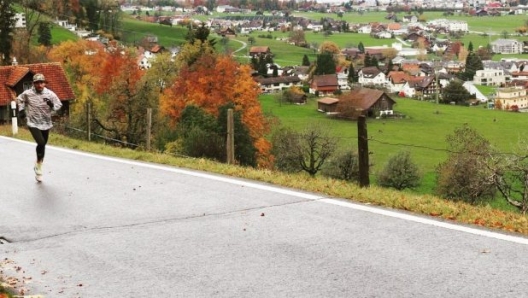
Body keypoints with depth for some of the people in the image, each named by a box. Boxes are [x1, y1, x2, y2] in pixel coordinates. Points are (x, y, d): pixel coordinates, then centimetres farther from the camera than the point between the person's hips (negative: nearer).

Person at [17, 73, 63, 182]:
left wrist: (52, 105, -20)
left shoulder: (50, 94, -6)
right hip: (33, 124, -3)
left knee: (43, 145, 12)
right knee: (41, 143, -21)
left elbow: (59, 104, 1)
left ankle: (38, 167, 31)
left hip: (46, 124, 3)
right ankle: (38, 164, 3)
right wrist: (21, 110, 4)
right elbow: (20, 99, 15)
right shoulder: (27, 93, -6)